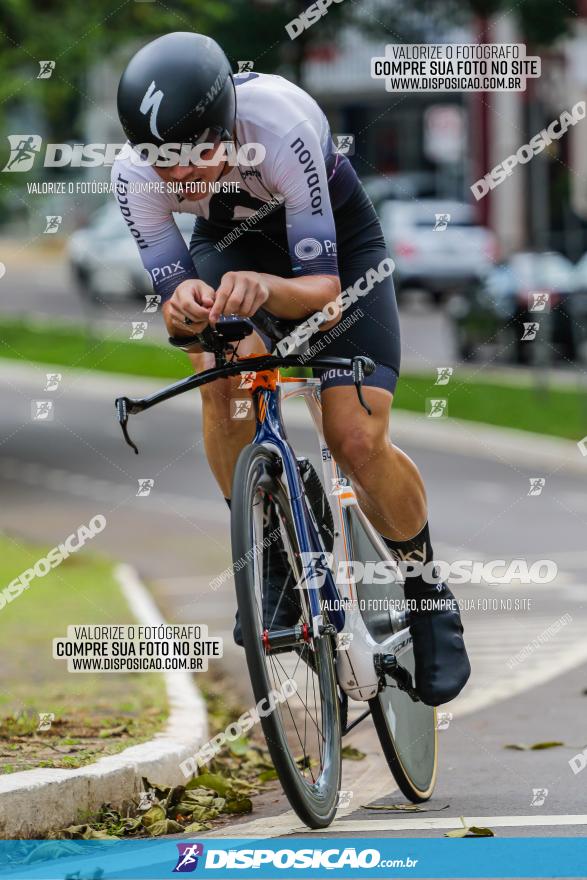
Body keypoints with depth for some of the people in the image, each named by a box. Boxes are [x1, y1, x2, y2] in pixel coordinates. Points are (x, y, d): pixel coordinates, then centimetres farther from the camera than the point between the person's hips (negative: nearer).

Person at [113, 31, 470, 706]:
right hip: (231, 241, 2)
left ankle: (427, 593, 11)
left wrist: (264, 289, -57)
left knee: (358, 442, -17)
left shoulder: (280, 127, -39)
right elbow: (174, 300, -24)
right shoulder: (135, 175, -30)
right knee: (225, 369, -32)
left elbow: (322, 285, -35)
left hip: (335, 240, -2)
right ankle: (271, 559, -11)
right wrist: (185, 310, -48)